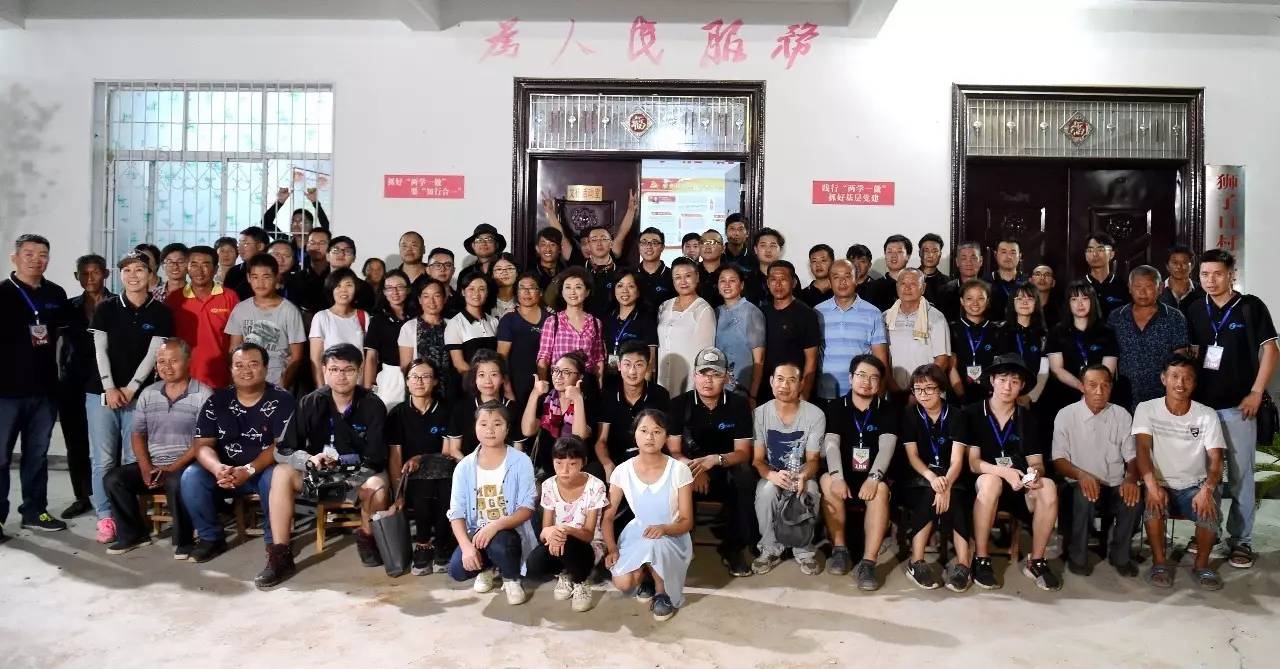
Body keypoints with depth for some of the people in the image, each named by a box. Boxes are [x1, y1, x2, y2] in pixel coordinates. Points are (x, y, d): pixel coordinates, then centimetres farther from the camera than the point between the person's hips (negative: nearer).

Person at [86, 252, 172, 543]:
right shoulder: (105, 308, 5)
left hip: (139, 393, -1)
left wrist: (131, 388, -10)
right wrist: (109, 388, -10)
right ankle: (105, 517, 8)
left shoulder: (161, 313, 2)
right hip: (101, 391, 1)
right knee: (103, 459, 1)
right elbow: (100, 350, 0)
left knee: (134, 459, -1)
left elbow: (153, 353, -3)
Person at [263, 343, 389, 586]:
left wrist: (340, 463, -25)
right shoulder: (311, 403, -4)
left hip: (359, 478, -2)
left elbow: (376, 459, -12)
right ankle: (279, 556, -19)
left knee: (378, 485, -34)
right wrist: (309, 459, -27)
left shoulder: (372, 406, -10)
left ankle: (367, 539, -2)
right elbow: (283, 450, -7)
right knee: (282, 473, -24)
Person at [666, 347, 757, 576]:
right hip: (689, 472, 0)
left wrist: (715, 459, -29)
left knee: (745, 474, -33)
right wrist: (693, 469, -29)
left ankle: (734, 547, -14)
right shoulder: (679, 404, -5)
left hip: (726, 475, 1)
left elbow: (743, 452, -8)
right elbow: (673, 451, -7)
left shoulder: (739, 404, -5)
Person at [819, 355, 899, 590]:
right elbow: (831, 443, -11)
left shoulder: (888, 410, 4)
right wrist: (837, 476, -30)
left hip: (873, 478, 0)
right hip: (844, 476, 1)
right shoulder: (836, 408, 5)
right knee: (827, 482, -32)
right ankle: (840, 549, -18)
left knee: (880, 490, -33)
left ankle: (867, 563, -35)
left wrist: (873, 477, -31)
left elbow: (886, 447, -12)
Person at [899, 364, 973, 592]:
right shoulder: (910, 416, 2)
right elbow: (912, 456, -7)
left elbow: (957, 459, -12)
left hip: (951, 476, 0)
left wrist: (946, 483, -34)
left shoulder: (956, 415, -2)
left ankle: (963, 563, -39)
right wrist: (932, 477, -28)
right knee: (931, 493, -33)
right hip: (920, 477, 0)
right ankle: (916, 562, -35)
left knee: (951, 496, -34)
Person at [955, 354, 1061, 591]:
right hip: (985, 487, -3)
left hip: (1020, 488, 3)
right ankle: (981, 560, -24)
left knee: (1048, 487, -28)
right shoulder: (972, 414, -3)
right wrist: (1004, 471, -28)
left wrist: (1035, 472, -23)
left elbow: (1036, 462, 2)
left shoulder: (1027, 419, 8)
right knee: (990, 481, -37)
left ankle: (1036, 561, -12)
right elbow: (973, 463, -10)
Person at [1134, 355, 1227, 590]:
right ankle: (1160, 562, -11)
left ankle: (1201, 565, -3)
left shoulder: (1208, 415, -1)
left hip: (1195, 487, 1)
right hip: (1160, 485, -1)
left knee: (1210, 510, -29)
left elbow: (1215, 460, -10)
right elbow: (1142, 448, -16)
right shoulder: (1146, 409, -4)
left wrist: (1207, 489, -31)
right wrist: (1151, 484, -34)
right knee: (1153, 504, -33)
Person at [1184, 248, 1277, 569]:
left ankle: (1241, 539, 10)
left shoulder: (1251, 307, -4)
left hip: (1238, 404, -4)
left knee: (1240, 474, 1)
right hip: (1202, 403, 4)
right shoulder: (1195, 311, 8)